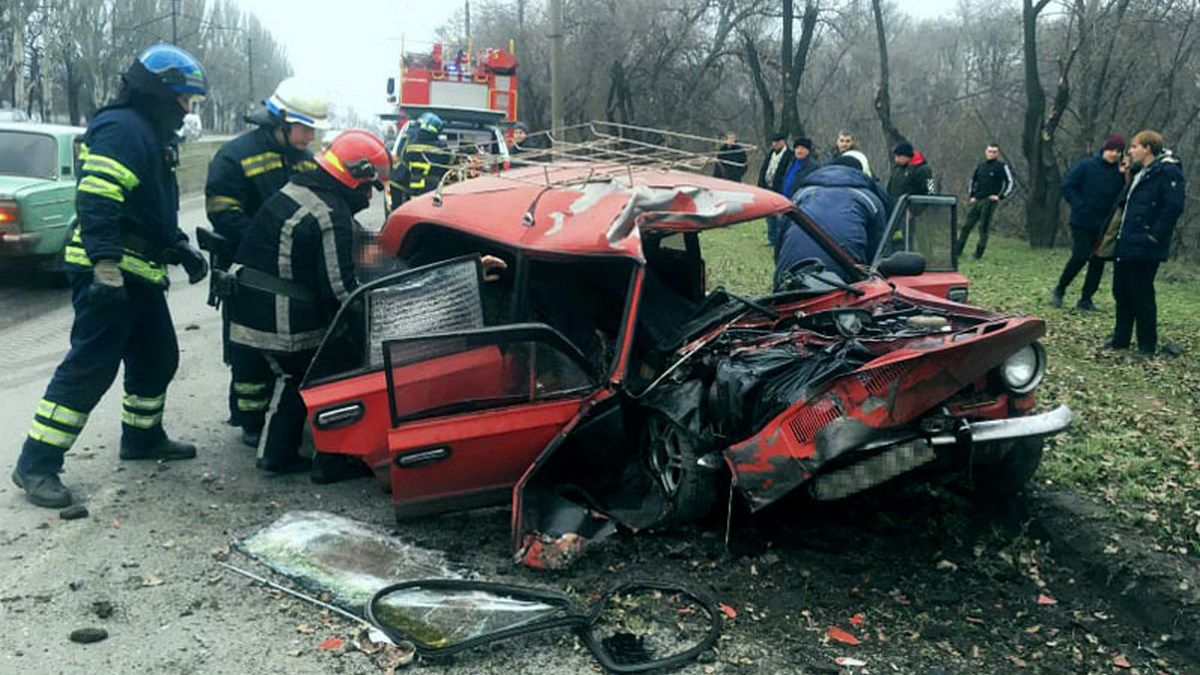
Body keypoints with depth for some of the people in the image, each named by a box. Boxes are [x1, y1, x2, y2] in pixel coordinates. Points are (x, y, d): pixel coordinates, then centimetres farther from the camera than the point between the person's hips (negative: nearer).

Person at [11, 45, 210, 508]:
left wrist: (183, 249, 22)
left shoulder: (152, 134, 20)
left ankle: (143, 438, 34)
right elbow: (96, 201, -25)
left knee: (158, 357, 18)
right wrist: (106, 268, -31)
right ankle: (35, 465, -3)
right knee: (91, 367, -10)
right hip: (109, 274, -10)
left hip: (139, 274, 11)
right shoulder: (123, 128, -14)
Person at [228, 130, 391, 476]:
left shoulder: (295, 189, 9)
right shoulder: (332, 217, -20)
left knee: (293, 378, 23)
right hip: (290, 326, -9)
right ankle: (330, 458, 13)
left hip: (251, 312, 9)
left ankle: (276, 454, 27)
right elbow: (339, 288, -21)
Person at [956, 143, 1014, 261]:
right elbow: (973, 180, 24)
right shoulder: (981, 166, 10)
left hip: (990, 201, -5)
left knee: (983, 227, -4)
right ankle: (957, 251, 9)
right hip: (977, 200, 5)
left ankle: (978, 254, 1)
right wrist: (971, 195, 14)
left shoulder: (1001, 166, -3)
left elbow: (1009, 183, -2)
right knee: (967, 225, 4)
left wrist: (1000, 196, -8)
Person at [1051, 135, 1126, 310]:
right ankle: (1059, 290, 10)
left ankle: (1086, 299, 13)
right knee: (1080, 256, -10)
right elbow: (1067, 186, -5)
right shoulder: (1086, 165, -5)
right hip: (1082, 223, -3)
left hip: (1104, 225, 4)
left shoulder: (1120, 172, 2)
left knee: (1098, 262, 3)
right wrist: (1080, 207, -12)